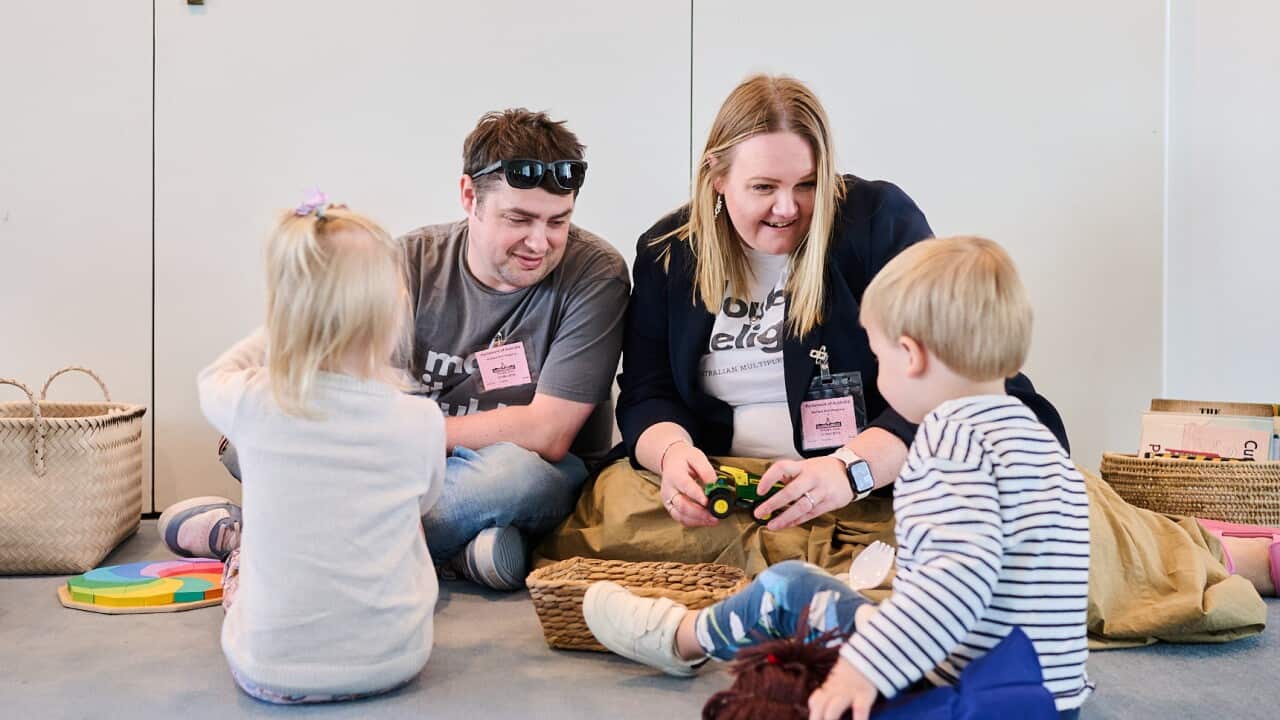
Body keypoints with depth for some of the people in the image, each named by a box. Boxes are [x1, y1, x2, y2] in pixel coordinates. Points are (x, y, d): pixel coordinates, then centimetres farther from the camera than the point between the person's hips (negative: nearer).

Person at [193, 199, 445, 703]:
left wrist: (282, 325, 14)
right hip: (393, 662, 0)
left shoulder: (251, 406, -16)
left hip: (269, 671, 0)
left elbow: (213, 378, 12)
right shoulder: (422, 421, -16)